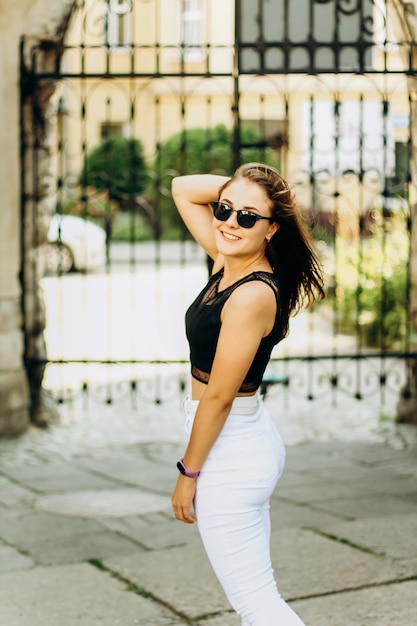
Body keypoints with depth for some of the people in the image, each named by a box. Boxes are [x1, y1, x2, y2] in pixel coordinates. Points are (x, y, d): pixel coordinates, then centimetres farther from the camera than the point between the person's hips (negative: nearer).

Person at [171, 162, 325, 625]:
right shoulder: (227, 263, 3)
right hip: (251, 438, 10)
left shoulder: (253, 295, -22)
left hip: (229, 454, -10)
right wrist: (238, 186, 0)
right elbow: (184, 188, 13)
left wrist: (188, 472, -12)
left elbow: (218, 395, -19)